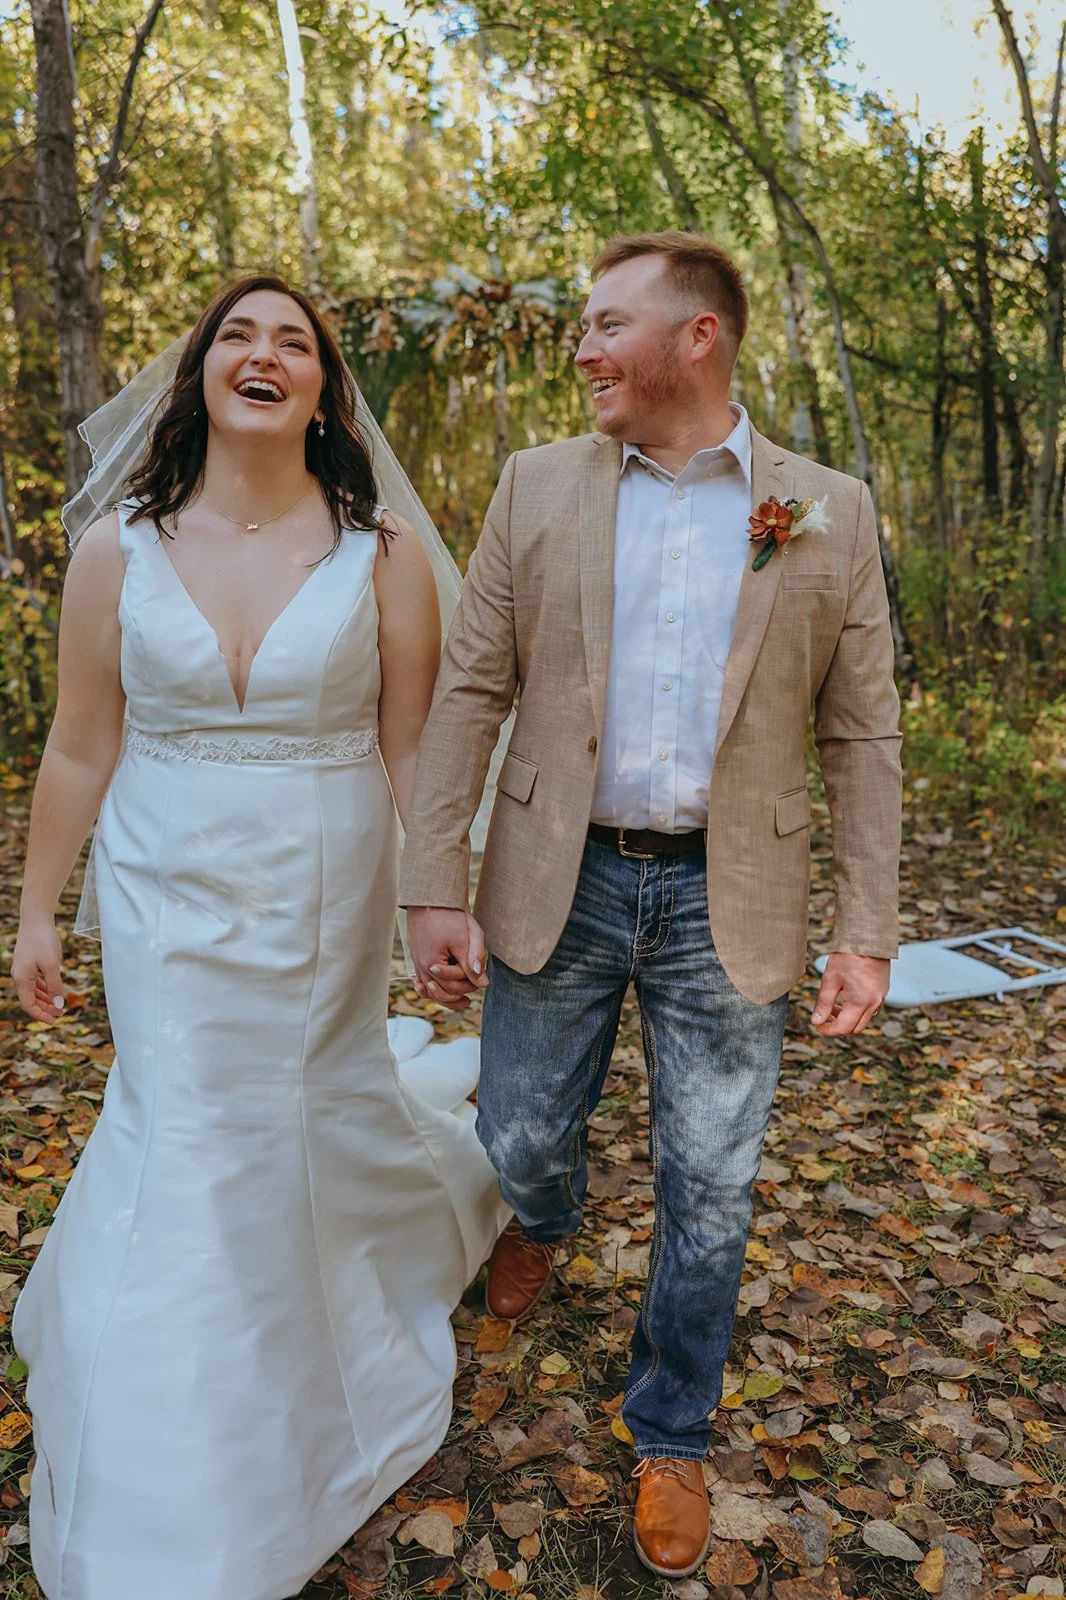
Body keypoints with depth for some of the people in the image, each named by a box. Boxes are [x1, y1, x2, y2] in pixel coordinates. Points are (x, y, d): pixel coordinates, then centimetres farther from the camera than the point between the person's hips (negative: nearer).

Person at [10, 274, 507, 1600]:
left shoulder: (381, 554, -6)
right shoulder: (118, 550, -4)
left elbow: (412, 746, -3)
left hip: (324, 896, -1)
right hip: (166, 895, 1)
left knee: (312, 1103, 14)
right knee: (186, 1132, 9)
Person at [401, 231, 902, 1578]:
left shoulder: (828, 512, -1)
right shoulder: (538, 486, 1)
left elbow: (862, 736, 1)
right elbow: (469, 692, -1)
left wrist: (866, 934, -3)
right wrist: (432, 887, -7)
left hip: (727, 900, -1)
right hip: (558, 884, 1)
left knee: (707, 1197, 10)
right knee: (520, 1140, 15)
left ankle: (670, 1438, 36)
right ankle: (545, 1219, 54)